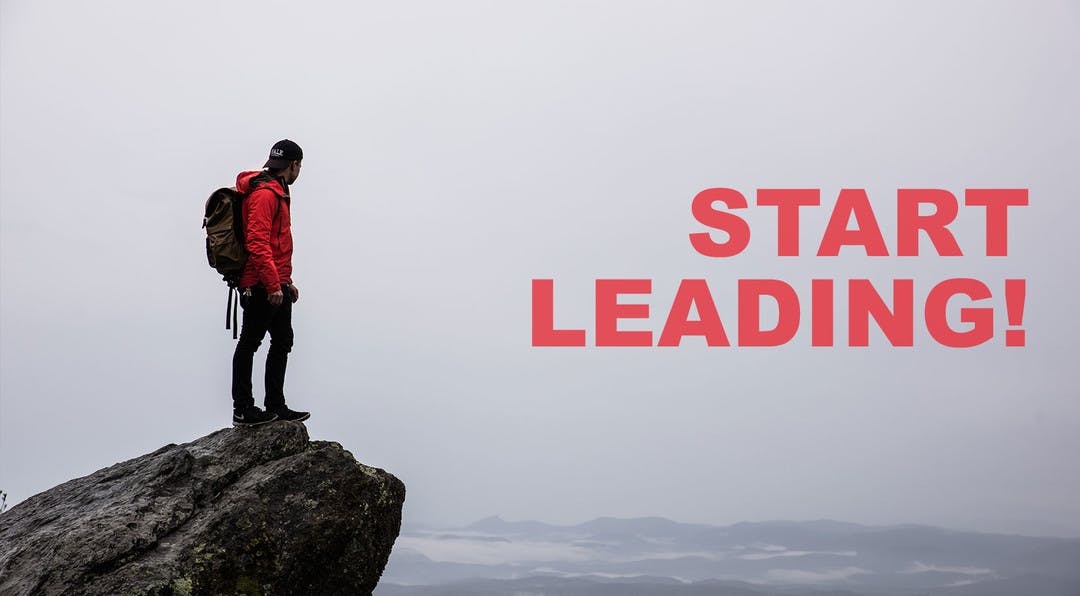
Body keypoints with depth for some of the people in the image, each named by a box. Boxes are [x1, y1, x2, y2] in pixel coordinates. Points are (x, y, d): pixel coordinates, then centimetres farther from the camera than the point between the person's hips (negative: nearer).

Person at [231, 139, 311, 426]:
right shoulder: (264, 193, -13)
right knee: (249, 343, -4)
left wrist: (286, 281, 25)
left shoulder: (277, 193, 21)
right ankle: (243, 410, -1)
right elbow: (257, 243, -22)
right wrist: (273, 284, -25)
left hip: (277, 286, 11)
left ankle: (276, 407, 19)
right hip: (261, 287, -11)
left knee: (282, 342, 13)